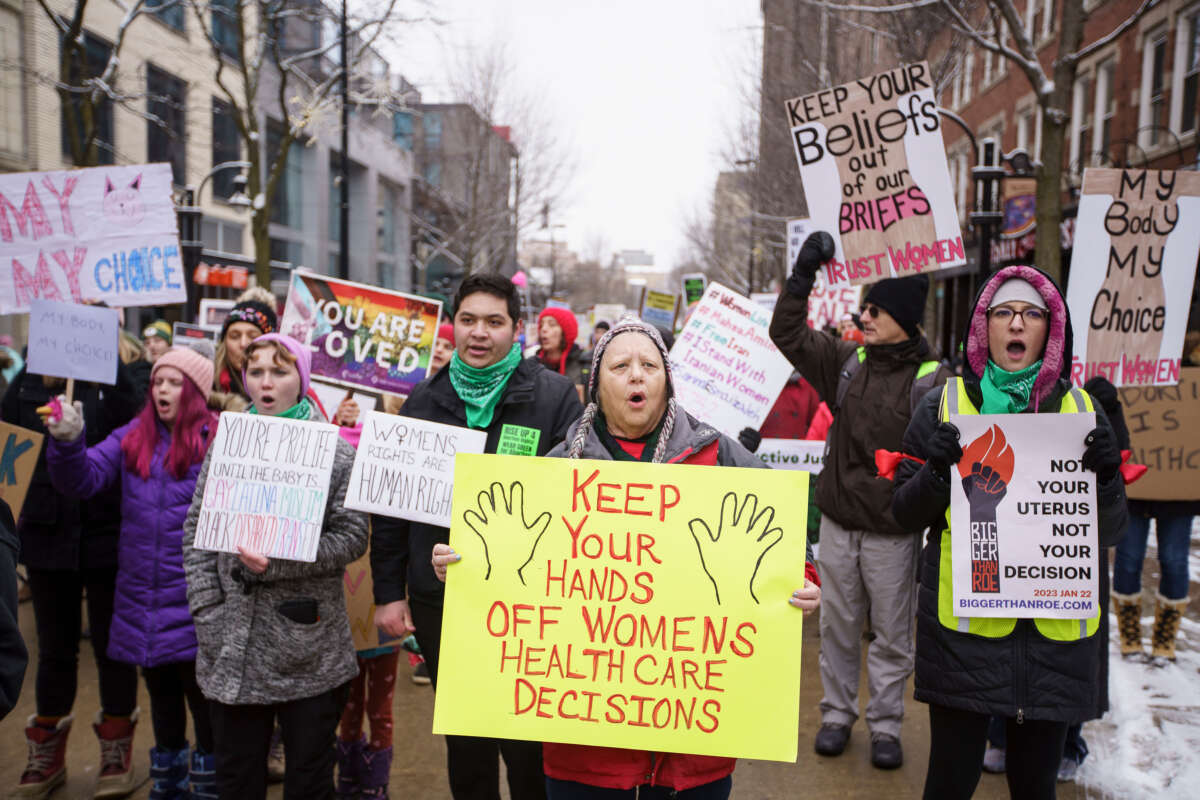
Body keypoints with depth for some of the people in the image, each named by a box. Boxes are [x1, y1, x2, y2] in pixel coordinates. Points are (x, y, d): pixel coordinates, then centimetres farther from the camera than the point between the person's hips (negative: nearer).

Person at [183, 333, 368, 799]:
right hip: (233, 647, 3)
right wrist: (207, 611, -2)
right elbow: (196, 532, 6)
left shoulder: (335, 452, -3)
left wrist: (277, 563, -19)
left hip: (309, 651, -2)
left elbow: (352, 537, -8)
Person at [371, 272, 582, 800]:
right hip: (440, 602, 3)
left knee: (528, 753, 8)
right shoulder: (424, 400, 6)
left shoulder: (554, 396, -5)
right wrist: (389, 592, 6)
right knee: (464, 744, 18)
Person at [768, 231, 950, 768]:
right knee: (838, 625, 14)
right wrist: (803, 274, -1)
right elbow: (788, 334, 7)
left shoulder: (931, 380, -10)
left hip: (892, 531, -4)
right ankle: (837, 713, 30)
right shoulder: (847, 361, 4)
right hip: (837, 521, 4)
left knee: (892, 633, 9)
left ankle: (886, 725, 25)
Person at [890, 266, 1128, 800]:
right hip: (963, 620, -2)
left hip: (1056, 626, 2)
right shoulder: (945, 404, 1)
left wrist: (1105, 477, -12)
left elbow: (1109, 533, 7)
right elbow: (906, 512, 2)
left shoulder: (1081, 409, 6)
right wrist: (937, 472, -17)